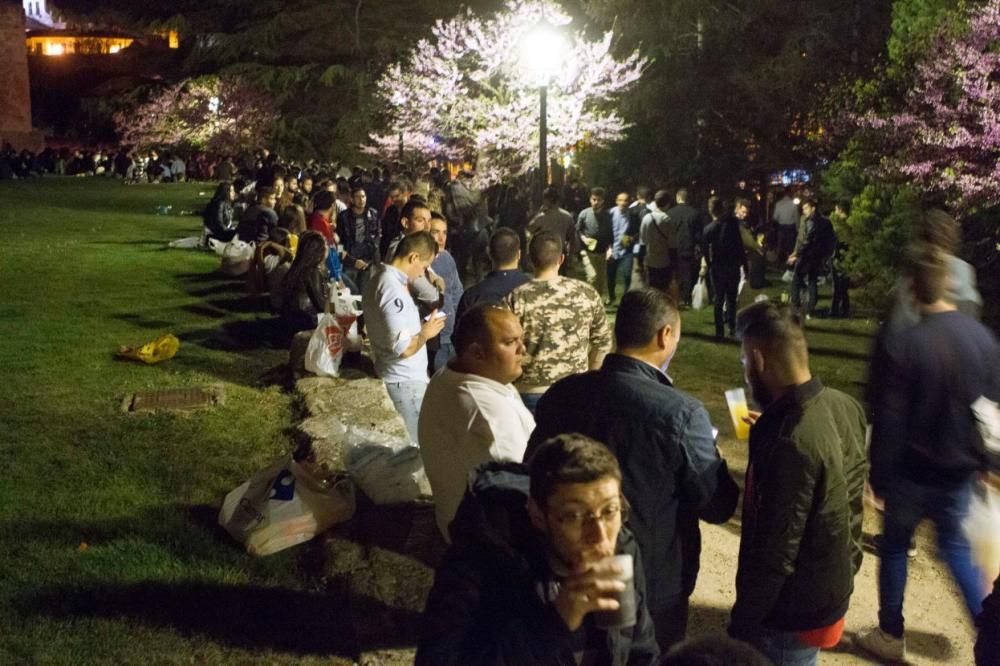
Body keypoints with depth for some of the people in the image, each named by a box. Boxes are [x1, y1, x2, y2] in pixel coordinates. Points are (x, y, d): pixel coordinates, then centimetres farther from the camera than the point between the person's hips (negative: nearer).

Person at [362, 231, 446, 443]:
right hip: (406, 381, -10)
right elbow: (404, 349, -27)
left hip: (395, 377, 10)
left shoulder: (378, 280, 9)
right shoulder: (394, 289, -23)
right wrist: (426, 332, -11)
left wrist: (419, 325, 12)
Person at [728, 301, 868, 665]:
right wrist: (771, 433, 11)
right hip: (834, 589, 8)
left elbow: (775, 556, -27)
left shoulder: (790, 444, -32)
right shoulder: (844, 406, -6)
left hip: (792, 613, -8)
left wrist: (740, 625, -16)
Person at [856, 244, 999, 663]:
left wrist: (879, 477, -6)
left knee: (894, 548, 15)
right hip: (961, 471, 5)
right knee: (956, 545, 24)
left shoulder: (906, 345, -21)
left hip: (914, 472, -4)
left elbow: (889, 422, -17)